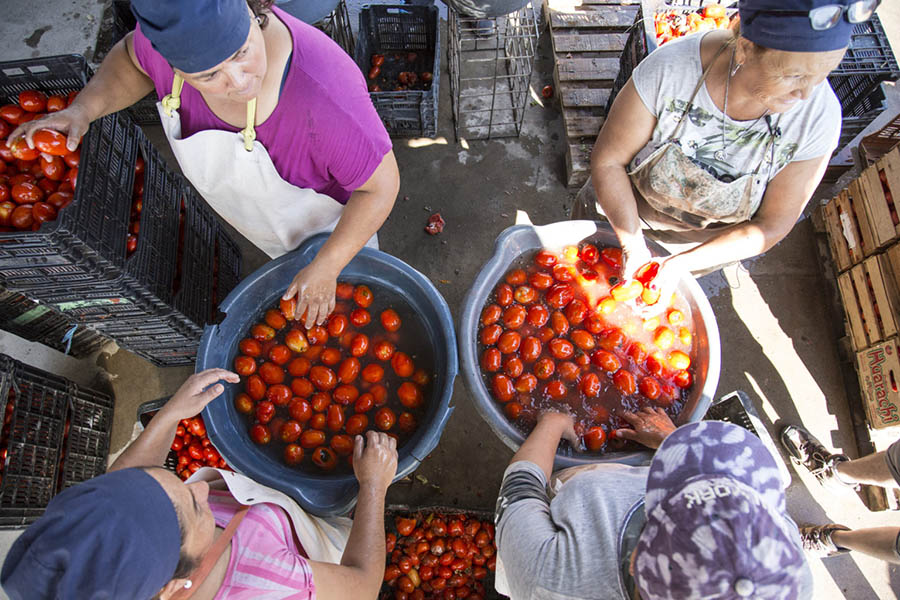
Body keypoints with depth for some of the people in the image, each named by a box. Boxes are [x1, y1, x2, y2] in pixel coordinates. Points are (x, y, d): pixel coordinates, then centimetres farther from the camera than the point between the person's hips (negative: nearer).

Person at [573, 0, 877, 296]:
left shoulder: (819, 116, -29)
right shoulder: (668, 69, -34)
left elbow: (772, 225, -21)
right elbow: (607, 160, -24)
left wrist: (684, 262, -31)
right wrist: (633, 244, -32)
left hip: (712, 242, 1)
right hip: (621, 211, 0)